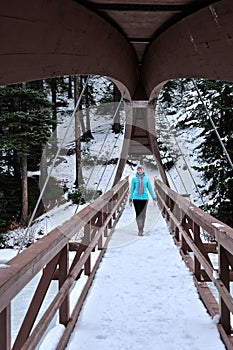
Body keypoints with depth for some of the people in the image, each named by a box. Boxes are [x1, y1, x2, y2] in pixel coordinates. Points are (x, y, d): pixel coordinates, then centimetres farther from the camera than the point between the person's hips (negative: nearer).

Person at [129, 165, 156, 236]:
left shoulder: (146, 179, 5)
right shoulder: (134, 179, 2)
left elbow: (150, 188, 9)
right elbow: (132, 189, 7)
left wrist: (154, 198, 7)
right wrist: (130, 199, 6)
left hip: (144, 198, 1)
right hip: (136, 198, -1)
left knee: (143, 214, 2)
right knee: (138, 214, -6)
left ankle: (141, 229, 17)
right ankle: (140, 230, -2)